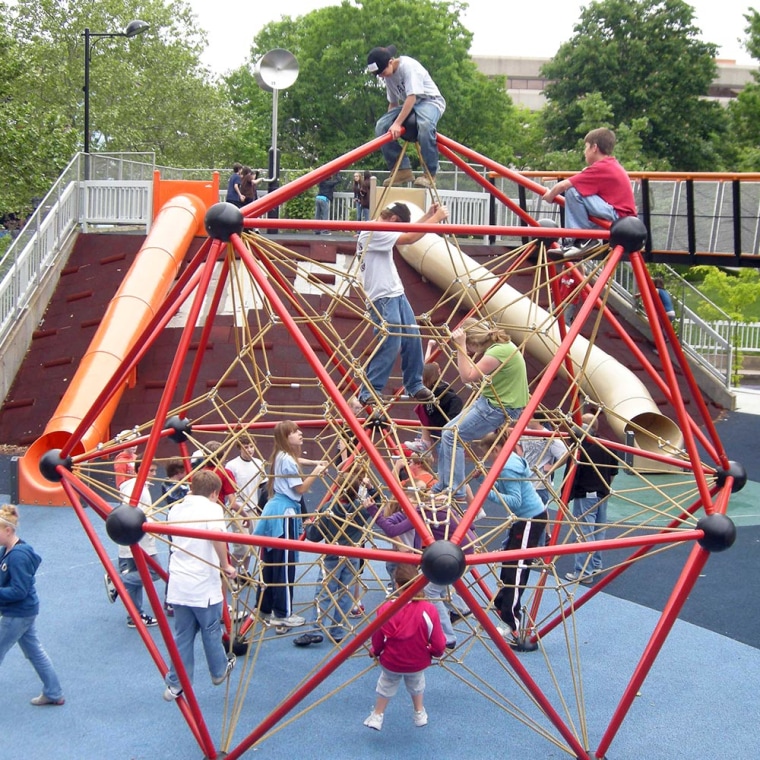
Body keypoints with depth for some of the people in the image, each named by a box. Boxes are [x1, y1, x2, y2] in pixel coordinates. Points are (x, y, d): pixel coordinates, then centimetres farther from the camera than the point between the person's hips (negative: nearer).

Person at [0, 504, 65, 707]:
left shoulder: (18, 556, -26)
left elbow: (19, 591, -26)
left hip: (17, 614, -10)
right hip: (25, 610, 10)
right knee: (35, 652, 17)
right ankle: (54, 694, 27)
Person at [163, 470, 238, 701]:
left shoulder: (176, 509, 10)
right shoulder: (212, 508, -10)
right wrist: (225, 565, -20)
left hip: (178, 585, 5)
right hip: (204, 586, -5)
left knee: (182, 635, 12)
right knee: (211, 631, 15)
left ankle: (175, 684, 13)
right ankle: (219, 671, 35)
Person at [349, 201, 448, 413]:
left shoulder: (380, 232, 14)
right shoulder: (372, 234, -17)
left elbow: (408, 233, 27)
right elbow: (409, 238, -23)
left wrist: (427, 216, 15)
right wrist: (436, 218, -15)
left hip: (396, 294, 10)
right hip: (383, 298, -10)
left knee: (413, 340, 9)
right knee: (389, 345, -12)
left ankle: (415, 386, 21)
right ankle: (367, 395, -6)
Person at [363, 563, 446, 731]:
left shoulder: (385, 609, -26)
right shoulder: (428, 609, -25)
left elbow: (377, 641, -11)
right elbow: (438, 645, -18)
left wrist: (374, 651, 13)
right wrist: (435, 652, 6)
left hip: (391, 663, 0)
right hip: (418, 663, 0)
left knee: (386, 685, 32)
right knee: (416, 683, 35)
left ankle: (377, 716, 45)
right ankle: (420, 714, 51)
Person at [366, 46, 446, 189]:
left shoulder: (408, 66, -23)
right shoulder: (388, 75, 3)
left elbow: (412, 97, -30)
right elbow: (393, 102, 13)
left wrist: (397, 123, -35)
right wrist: (390, 121, 1)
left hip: (430, 101, -8)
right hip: (408, 104, 8)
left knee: (424, 124, -41)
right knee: (381, 126, -15)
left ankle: (430, 173, -29)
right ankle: (402, 169, -10)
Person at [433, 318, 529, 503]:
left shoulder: (498, 351, -24)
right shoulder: (498, 345, 7)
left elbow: (467, 376, -24)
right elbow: (473, 368, 14)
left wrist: (461, 346, -23)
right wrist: (462, 346, 1)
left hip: (501, 408, -11)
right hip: (488, 401, 11)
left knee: (452, 435, -14)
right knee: (447, 431, 11)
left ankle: (455, 491, -9)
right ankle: (442, 486, 19)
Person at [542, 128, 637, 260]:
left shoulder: (600, 168, -12)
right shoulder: (613, 165, 17)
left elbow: (563, 185, -12)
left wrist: (550, 195, 6)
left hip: (616, 216, -10)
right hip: (625, 220, 10)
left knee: (573, 191, -18)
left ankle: (583, 240, -9)